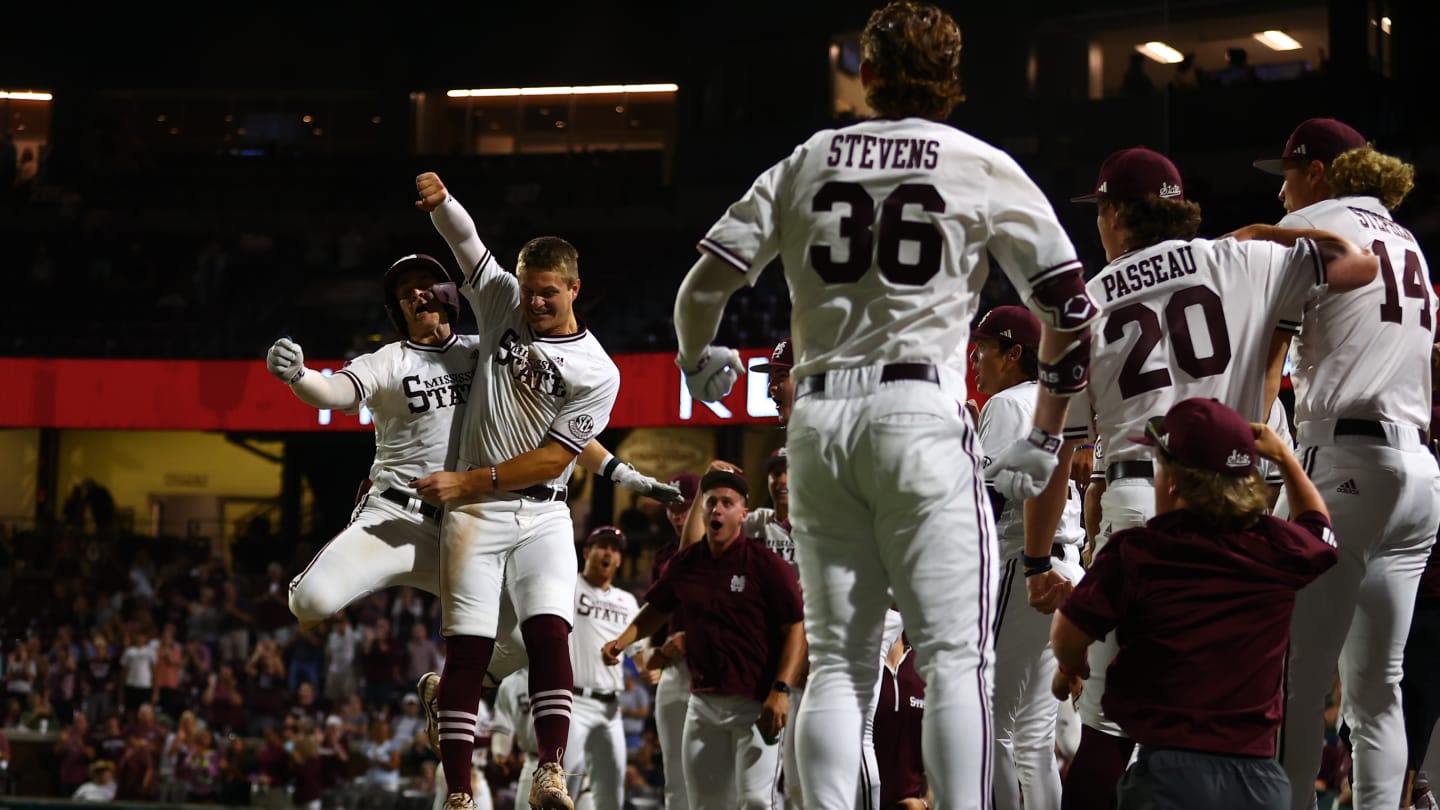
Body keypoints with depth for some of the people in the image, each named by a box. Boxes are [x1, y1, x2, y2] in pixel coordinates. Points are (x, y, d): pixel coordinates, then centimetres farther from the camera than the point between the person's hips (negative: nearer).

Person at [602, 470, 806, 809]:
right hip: (703, 701, 6)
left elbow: (795, 628, -10)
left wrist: (780, 690, -20)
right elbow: (656, 610, 23)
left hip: (755, 703, -6)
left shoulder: (765, 564, -9)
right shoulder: (684, 564, 8)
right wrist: (623, 640, 4)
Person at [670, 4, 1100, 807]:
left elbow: (705, 284, 10)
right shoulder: (984, 168, 4)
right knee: (956, 655, -6)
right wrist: (1046, 439, 11)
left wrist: (699, 363, 30)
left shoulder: (806, 163, 12)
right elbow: (1070, 307, 2)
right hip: (918, 415, -3)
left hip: (817, 421, 3)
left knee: (840, 661, 7)